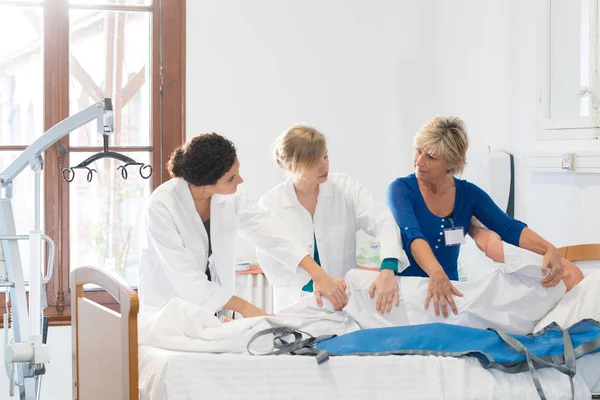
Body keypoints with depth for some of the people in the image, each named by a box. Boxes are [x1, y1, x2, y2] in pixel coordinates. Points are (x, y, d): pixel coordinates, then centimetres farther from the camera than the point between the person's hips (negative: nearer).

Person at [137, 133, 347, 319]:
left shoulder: (229, 196, -11)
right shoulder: (162, 207, -26)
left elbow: (267, 230, -17)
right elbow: (184, 275, -28)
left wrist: (319, 275, -26)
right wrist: (243, 307, -28)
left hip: (213, 304, 4)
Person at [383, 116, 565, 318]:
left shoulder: (468, 194, 0)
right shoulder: (401, 189, -11)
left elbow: (509, 228, -9)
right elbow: (412, 235, -28)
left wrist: (550, 250, -28)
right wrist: (436, 273, -47)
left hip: (449, 288, 3)